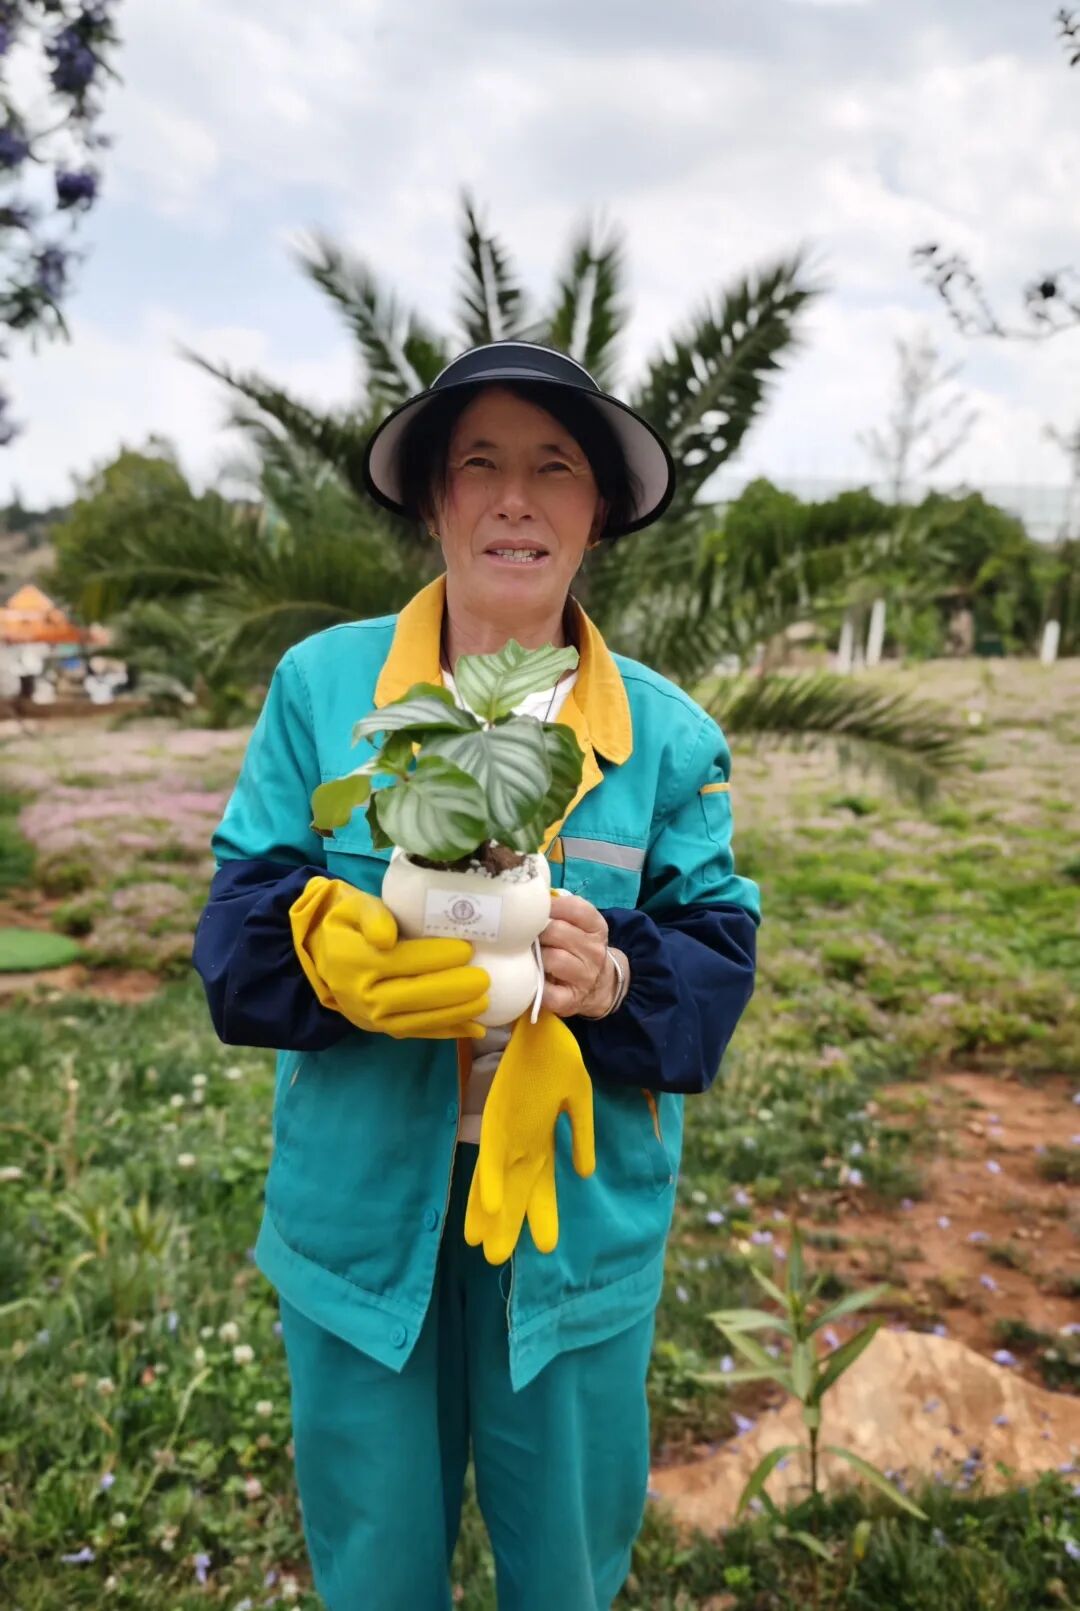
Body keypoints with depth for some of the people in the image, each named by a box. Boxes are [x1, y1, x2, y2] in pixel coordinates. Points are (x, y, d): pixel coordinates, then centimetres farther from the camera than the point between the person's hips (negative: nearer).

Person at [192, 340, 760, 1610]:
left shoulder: (669, 733, -1)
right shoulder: (320, 685, -4)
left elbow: (716, 960, -4)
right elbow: (237, 931, -7)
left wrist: (614, 977, -25)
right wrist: (344, 949, -28)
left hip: (581, 1211, 1)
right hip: (362, 1200, 0)